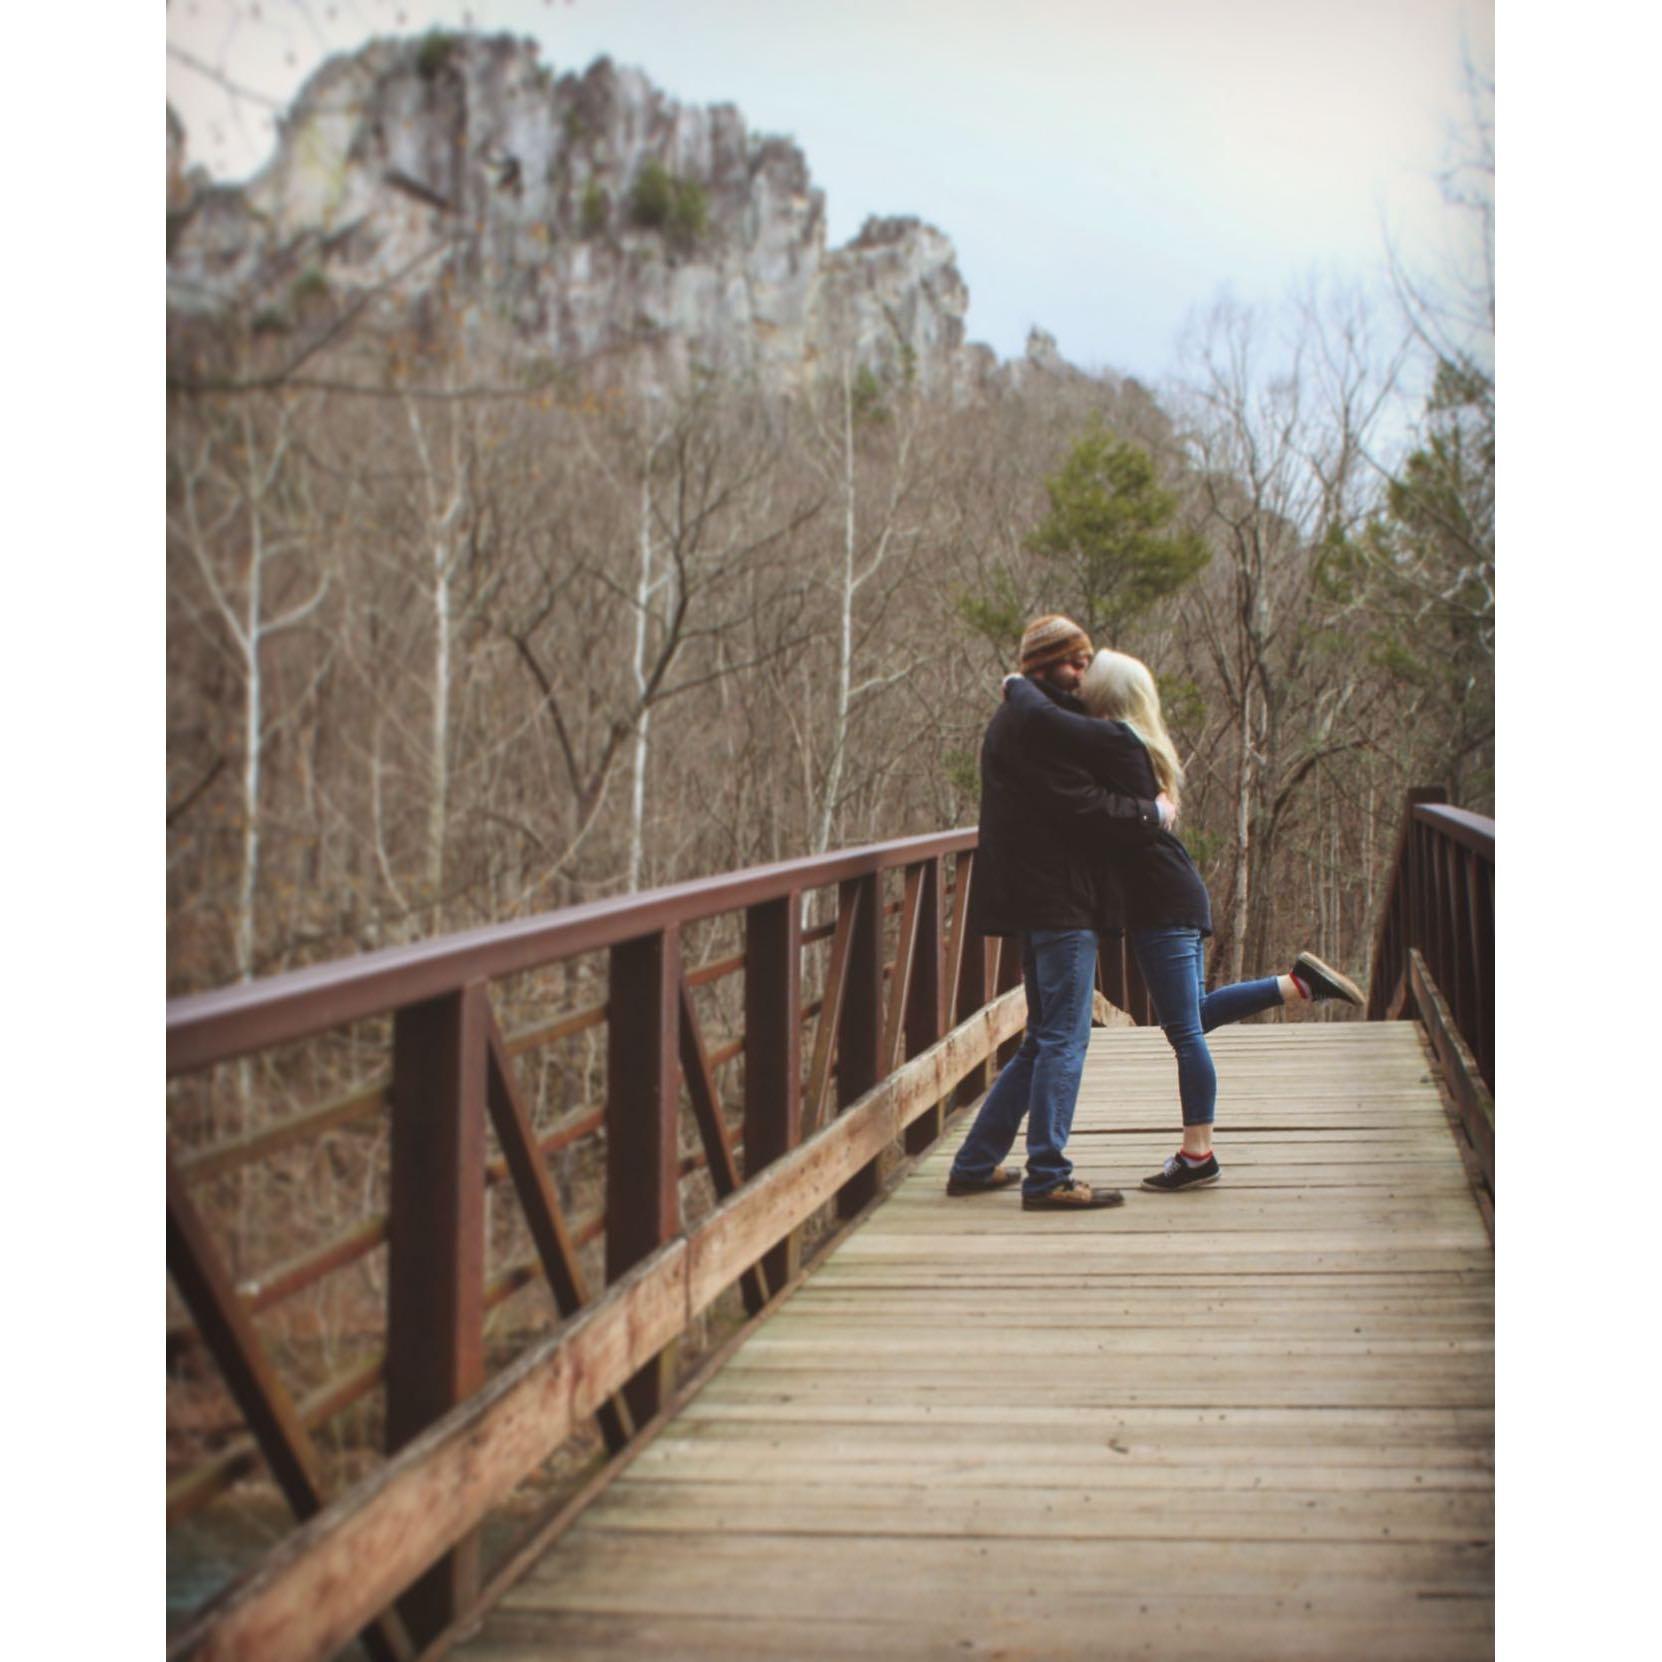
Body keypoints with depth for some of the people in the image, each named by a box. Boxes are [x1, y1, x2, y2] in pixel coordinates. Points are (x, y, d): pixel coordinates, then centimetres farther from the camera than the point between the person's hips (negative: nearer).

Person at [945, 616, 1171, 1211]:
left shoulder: (1016, 719, 21)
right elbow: (1081, 805, -19)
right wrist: (1151, 812, -6)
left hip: (1033, 902, 11)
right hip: (1058, 900, -11)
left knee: (1044, 1039, 16)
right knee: (1065, 1037, -8)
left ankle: (975, 1163, 19)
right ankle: (1048, 1178, -6)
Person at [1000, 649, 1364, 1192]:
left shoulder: (1110, 739, -15)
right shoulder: (1143, 745, 14)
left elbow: (1040, 719, -27)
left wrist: (1017, 686, -7)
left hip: (1160, 904, -9)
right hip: (1179, 897, 9)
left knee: (1184, 1031, -2)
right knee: (1192, 1017, 21)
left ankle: (1197, 1155, 4)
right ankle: (1299, 981, 18)